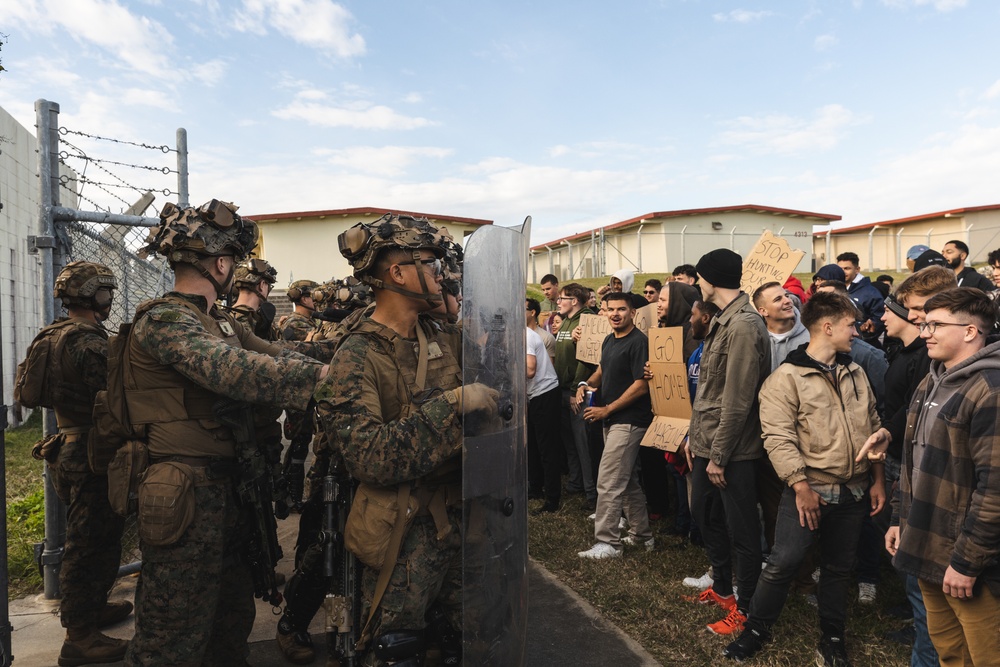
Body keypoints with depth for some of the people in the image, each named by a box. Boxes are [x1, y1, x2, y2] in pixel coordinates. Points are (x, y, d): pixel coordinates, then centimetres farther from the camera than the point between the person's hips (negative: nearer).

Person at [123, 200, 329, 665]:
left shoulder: (221, 322, 16)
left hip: (224, 486, 9)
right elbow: (233, 369, -29)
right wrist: (322, 376, -32)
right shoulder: (163, 320, -15)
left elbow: (272, 354, 8)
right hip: (187, 496, -9)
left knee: (233, 616, 21)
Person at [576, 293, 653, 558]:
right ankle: (641, 535, 29)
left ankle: (607, 542, 0)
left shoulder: (638, 341, -14)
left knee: (608, 482, -9)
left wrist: (606, 410, -17)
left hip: (628, 421, -9)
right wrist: (587, 384, 3)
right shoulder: (609, 340, 13)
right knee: (628, 481, 17)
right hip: (612, 420, 9)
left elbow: (641, 385, -19)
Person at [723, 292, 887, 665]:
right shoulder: (786, 378, -11)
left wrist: (878, 479, 11)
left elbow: (873, 428, 15)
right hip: (809, 490, -5)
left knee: (838, 567, 16)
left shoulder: (855, 374, 10)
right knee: (782, 563, -4)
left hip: (854, 492, 6)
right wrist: (800, 485, -20)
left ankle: (832, 637, 32)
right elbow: (778, 438, -17)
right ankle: (756, 630, 15)